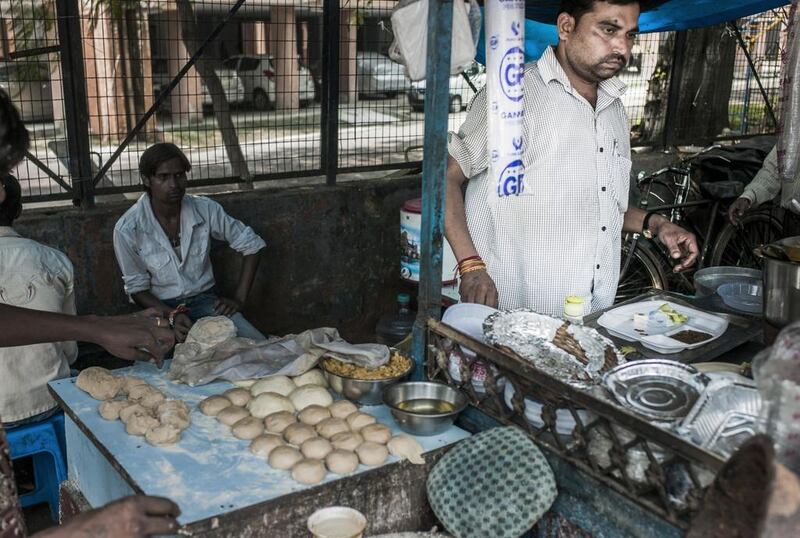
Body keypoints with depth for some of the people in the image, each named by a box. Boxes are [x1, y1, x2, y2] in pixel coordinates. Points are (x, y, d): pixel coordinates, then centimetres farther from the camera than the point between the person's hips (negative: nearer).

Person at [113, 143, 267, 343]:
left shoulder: (206, 209, -6)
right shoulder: (127, 228, -12)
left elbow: (251, 245, 4)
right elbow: (137, 288, -3)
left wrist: (239, 299, -2)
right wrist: (172, 316, -20)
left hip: (205, 301, 3)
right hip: (161, 309, -3)